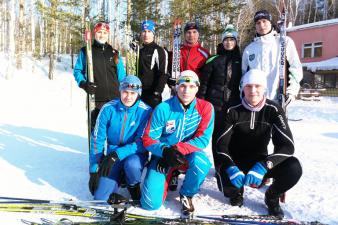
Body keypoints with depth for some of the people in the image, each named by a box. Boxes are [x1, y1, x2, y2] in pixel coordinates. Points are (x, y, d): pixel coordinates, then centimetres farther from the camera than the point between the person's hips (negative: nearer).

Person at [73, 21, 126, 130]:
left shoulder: (113, 53, 14)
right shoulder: (86, 51, 7)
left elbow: (121, 75, 15)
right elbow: (77, 71, 8)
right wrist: (83, 84, -11)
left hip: (114, 99, 2)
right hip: (95, 99, -2)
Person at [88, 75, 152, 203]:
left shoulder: (145, 111, -16)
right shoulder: (108, 109, -11)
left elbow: (142, 142, -19)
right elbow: (97, 139, -6)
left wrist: (117, 154, -33)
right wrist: (94, 170, -9)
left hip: (135, 154, -1)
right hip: (112, 156, 2)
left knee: (132, 164, -37)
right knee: (100, 198, -10)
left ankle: (134, 186, -2)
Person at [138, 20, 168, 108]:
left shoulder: (158, 51, -7)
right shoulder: (139, 50, 16)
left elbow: (163, 74, -13)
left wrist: (157, 93, -20)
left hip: (152, 95, -7)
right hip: (139, 93, 7)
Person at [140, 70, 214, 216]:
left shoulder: (205, 108, -11)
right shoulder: (163, 109, -14)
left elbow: (203, 139, -15)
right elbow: (148, 139, -10)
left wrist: (176, 150, -26)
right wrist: (166, 151, -29)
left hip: (189, 155, 1)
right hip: (163, 155, 0)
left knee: (200, 161, -36)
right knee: (150, 204, -12)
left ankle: (186, 195, -3)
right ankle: (168, 176, 22)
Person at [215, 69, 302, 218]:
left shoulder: (273, 110, -9)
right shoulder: (233, 111, -9)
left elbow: (287, 146, -18)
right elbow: (221, 145, -14)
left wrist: (263, 166, -34)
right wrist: (231, 167, -34)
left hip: (259, 162, 1)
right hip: (236, 163, -1)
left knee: (293, 167, -28)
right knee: (228, 187, -32)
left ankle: (272, 196, 6)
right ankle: (237, 191, 11)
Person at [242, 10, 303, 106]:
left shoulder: (285, 42, 5)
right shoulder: (249, 49, 15)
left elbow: (296, 68, 3)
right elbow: (243, 74, 21)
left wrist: (292, 91, -6)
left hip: (277, 99, -3)